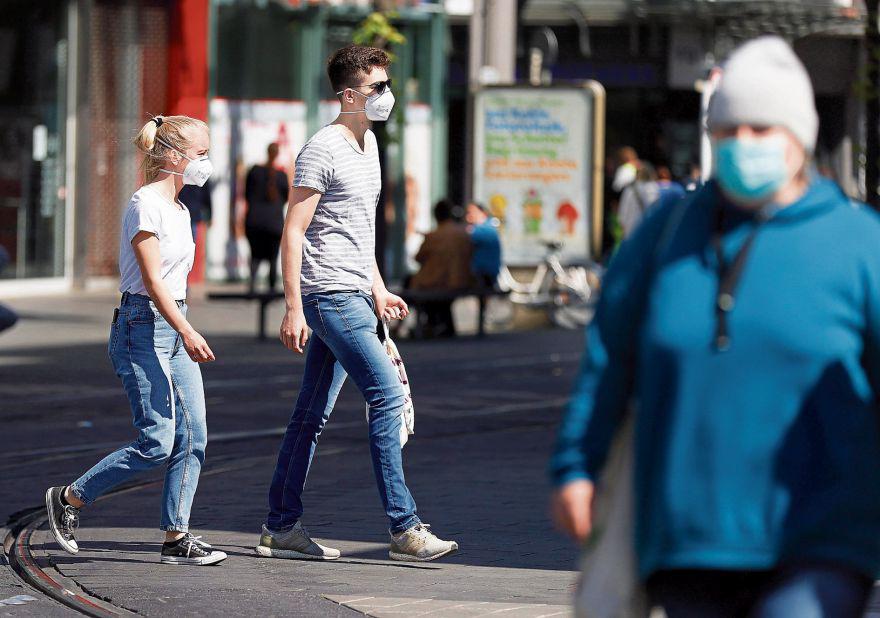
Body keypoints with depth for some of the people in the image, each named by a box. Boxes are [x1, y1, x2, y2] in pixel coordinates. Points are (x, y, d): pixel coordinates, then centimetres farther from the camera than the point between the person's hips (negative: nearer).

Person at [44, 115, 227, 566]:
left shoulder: (179, 211, 16)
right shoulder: (146, 205, -12)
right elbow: (152, 279, -19)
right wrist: (187, 333, -26)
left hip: (173, 326, 9)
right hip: (142, 324, -9)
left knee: (192, 436, 0)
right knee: (157, 443, -11)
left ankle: (176, 538, 3)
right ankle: (69, 499, 4)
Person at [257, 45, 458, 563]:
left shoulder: (368, 143, 17)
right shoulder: (323, 150, -12)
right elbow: (293, 232, -14)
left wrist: (378, 289, 25)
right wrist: (294, 308, -18)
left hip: (354, 298, 9)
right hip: (329, 296, -9)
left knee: (313, 414, 10)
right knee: (388, 395, -14)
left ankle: (281, 528, 15)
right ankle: (405, 529, -14)